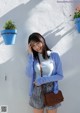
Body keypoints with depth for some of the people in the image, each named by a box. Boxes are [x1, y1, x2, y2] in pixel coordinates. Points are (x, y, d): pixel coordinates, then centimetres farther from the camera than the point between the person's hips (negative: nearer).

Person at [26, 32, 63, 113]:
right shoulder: (33, 57, 1)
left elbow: (60, 75, -5)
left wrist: (43, 80, -15)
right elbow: (29, 74, -12)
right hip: (37, 92, 2)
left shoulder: (54, 55, -5)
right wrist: (30, 55, -12)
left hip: (51, 91, -1)